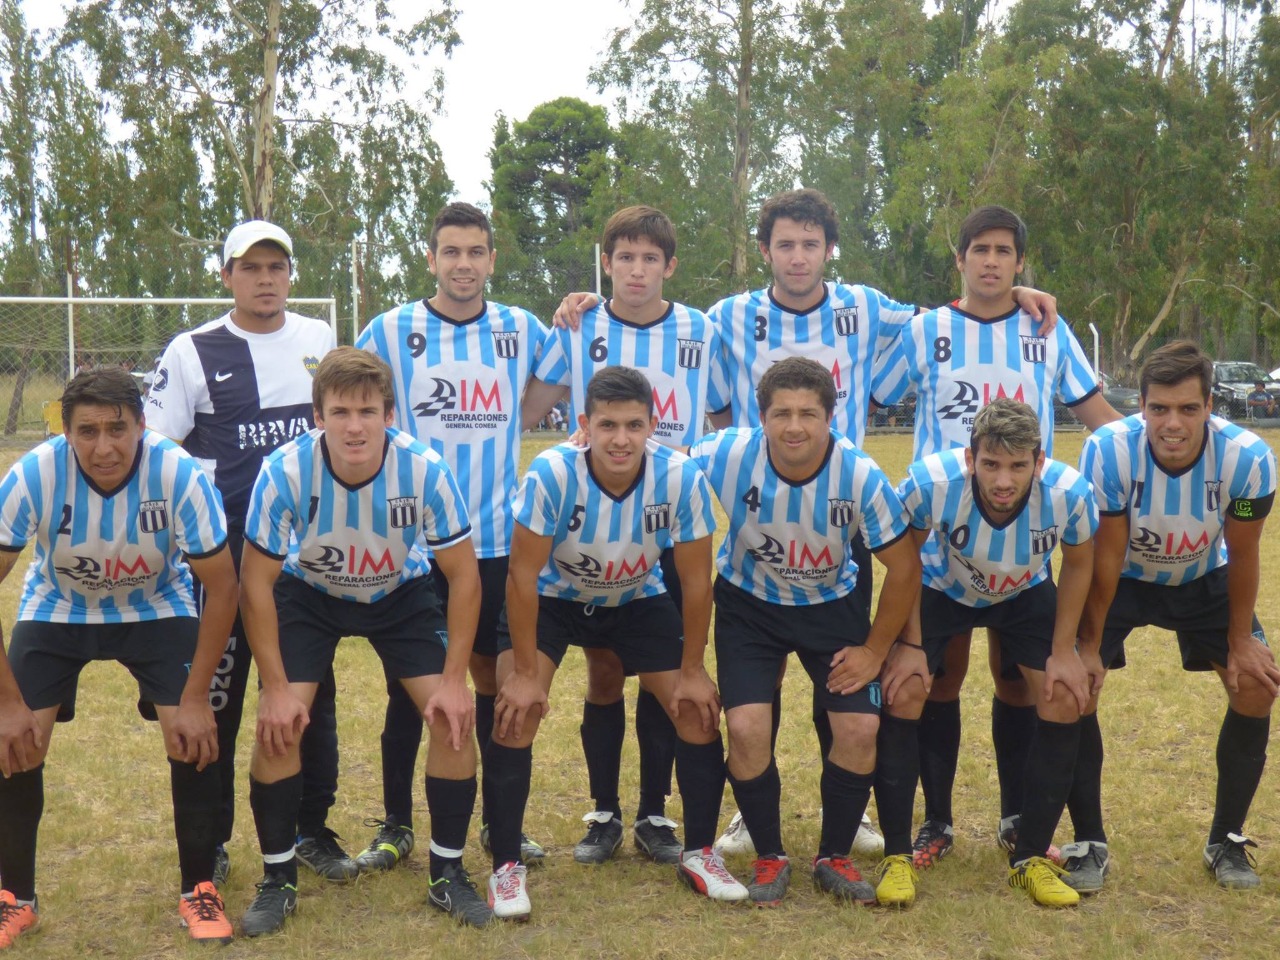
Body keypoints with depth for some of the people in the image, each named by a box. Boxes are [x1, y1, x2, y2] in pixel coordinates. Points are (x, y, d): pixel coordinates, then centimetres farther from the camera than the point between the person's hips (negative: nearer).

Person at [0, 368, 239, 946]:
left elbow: (222, 585, -20)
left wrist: (195, 698, -19)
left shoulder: (180, 475, -31)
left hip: (158, 610, -1)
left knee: (195, 736, -15)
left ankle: (199, 891, 6)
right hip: (56, 612, 1)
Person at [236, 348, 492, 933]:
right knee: (278, 724, -15)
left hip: (401, 593, 1)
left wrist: (454, 679, -19)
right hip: (307, 594, 0)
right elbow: (256, 583, -19)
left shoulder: (425, 471, -32)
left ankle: (448, 874, 6)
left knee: (454, 718, -12)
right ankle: (278, 879, 6)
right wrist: (277, 687, -20)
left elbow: (463, 576, -18)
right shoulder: (284, 472, -32)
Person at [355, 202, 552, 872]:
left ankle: (500, 822, 23)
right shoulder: (390, 331, -1)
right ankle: (396, 825, 20)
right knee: (408, 683, 6)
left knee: (496, 679, 9)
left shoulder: (523, 331, 4)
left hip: (496, 539, 2)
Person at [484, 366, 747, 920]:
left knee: (699, 708, -6)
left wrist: (691, 671, -10)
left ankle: (698, 853, 13)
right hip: (552, 599, -2)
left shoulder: (681, 479, -28)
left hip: (637, 601, 2)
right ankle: (506, 866, -4)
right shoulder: (551, 474, -34)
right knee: (515, 710, -19)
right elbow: (523, 575, -24)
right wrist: (524, 672, -20)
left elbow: (695, 582, -15)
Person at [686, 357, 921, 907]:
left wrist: (874, 651, -10)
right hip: (749, 604, 0)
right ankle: (769, 858, 9)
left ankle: (834, 858, 13)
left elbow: (904, 565, -15)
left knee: (860, 729, -12)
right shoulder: (727, 455, -28)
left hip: (832, 605, 0)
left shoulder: (860, 475, -27)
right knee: (747, 728, -16)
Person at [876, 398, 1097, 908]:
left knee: (1065, 700, -10)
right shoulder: (930, 482, -38)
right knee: (901, 695, -17)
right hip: (941, 589, -1)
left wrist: (1064, 650, -10)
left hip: (1027, 595, 2)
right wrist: (910, 642, -15)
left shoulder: (1069, 493, -33)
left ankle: (1031, 858, 6)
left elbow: (1077, 564, -10)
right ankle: (897, 856, -3)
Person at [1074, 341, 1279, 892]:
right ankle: (1090, 845, -1)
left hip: (1203, 580, 2)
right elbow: (1105, 557, -22)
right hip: (1123, 578, -1)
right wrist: (1089, 646, -15)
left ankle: (1226, 841, 11)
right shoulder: (1108, 452, -34)